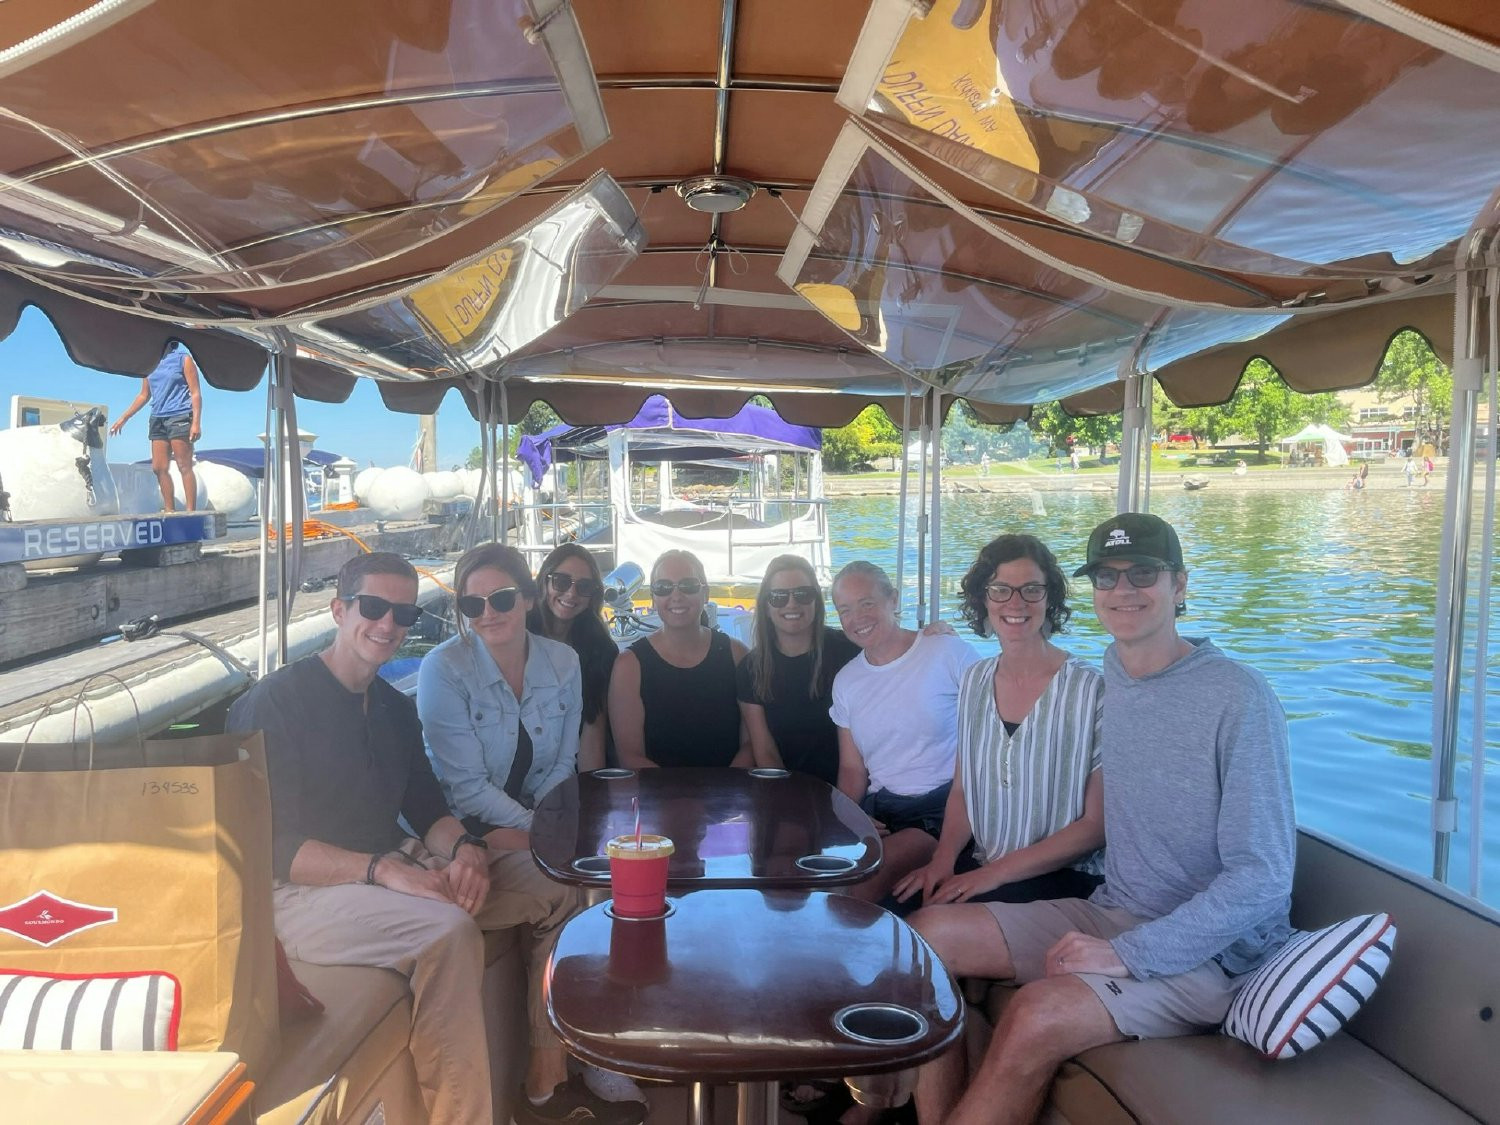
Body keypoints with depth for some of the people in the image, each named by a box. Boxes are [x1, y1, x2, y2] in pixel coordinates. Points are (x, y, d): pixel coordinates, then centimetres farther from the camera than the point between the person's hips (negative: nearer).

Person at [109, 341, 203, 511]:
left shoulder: (183, 359, 0)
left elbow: (195, 393, -5)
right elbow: (144, 395, 23)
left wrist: (196, 422, -15)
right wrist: (123, 418, 21)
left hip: (179, 418, -6)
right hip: (157, 419, 6)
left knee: (184, 467, -8)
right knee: (158, 468, 2)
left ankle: (190, 511, -8)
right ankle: (169, 511, 8)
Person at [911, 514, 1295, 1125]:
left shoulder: (1239, 699, -16)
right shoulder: (1101, 685, 5)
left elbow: (1262, 877, -18)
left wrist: (1127, 955, -23)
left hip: (1210, 950, -7)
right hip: (1109, 913, 7)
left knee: (1036, 1017, -31)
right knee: (928, 933, -5)